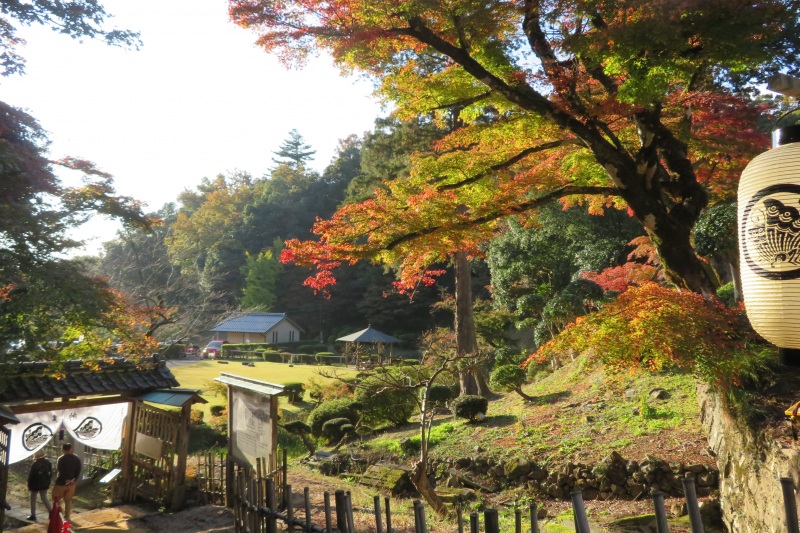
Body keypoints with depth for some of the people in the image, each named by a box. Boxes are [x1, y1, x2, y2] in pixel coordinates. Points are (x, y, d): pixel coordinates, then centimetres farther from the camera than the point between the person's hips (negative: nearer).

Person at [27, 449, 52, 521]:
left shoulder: (35, 464, -16)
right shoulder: (48, 463, -2)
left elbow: (31, 475, -13)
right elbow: (51, 473, 3)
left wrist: (29, 485, -2)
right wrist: (48, 482, 12)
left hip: (35, 484, -4)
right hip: (44, 484, 4)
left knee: (33, 499, 12)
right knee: (44, 498, 14)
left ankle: (33, 515, 14)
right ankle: (50, 512, 1)